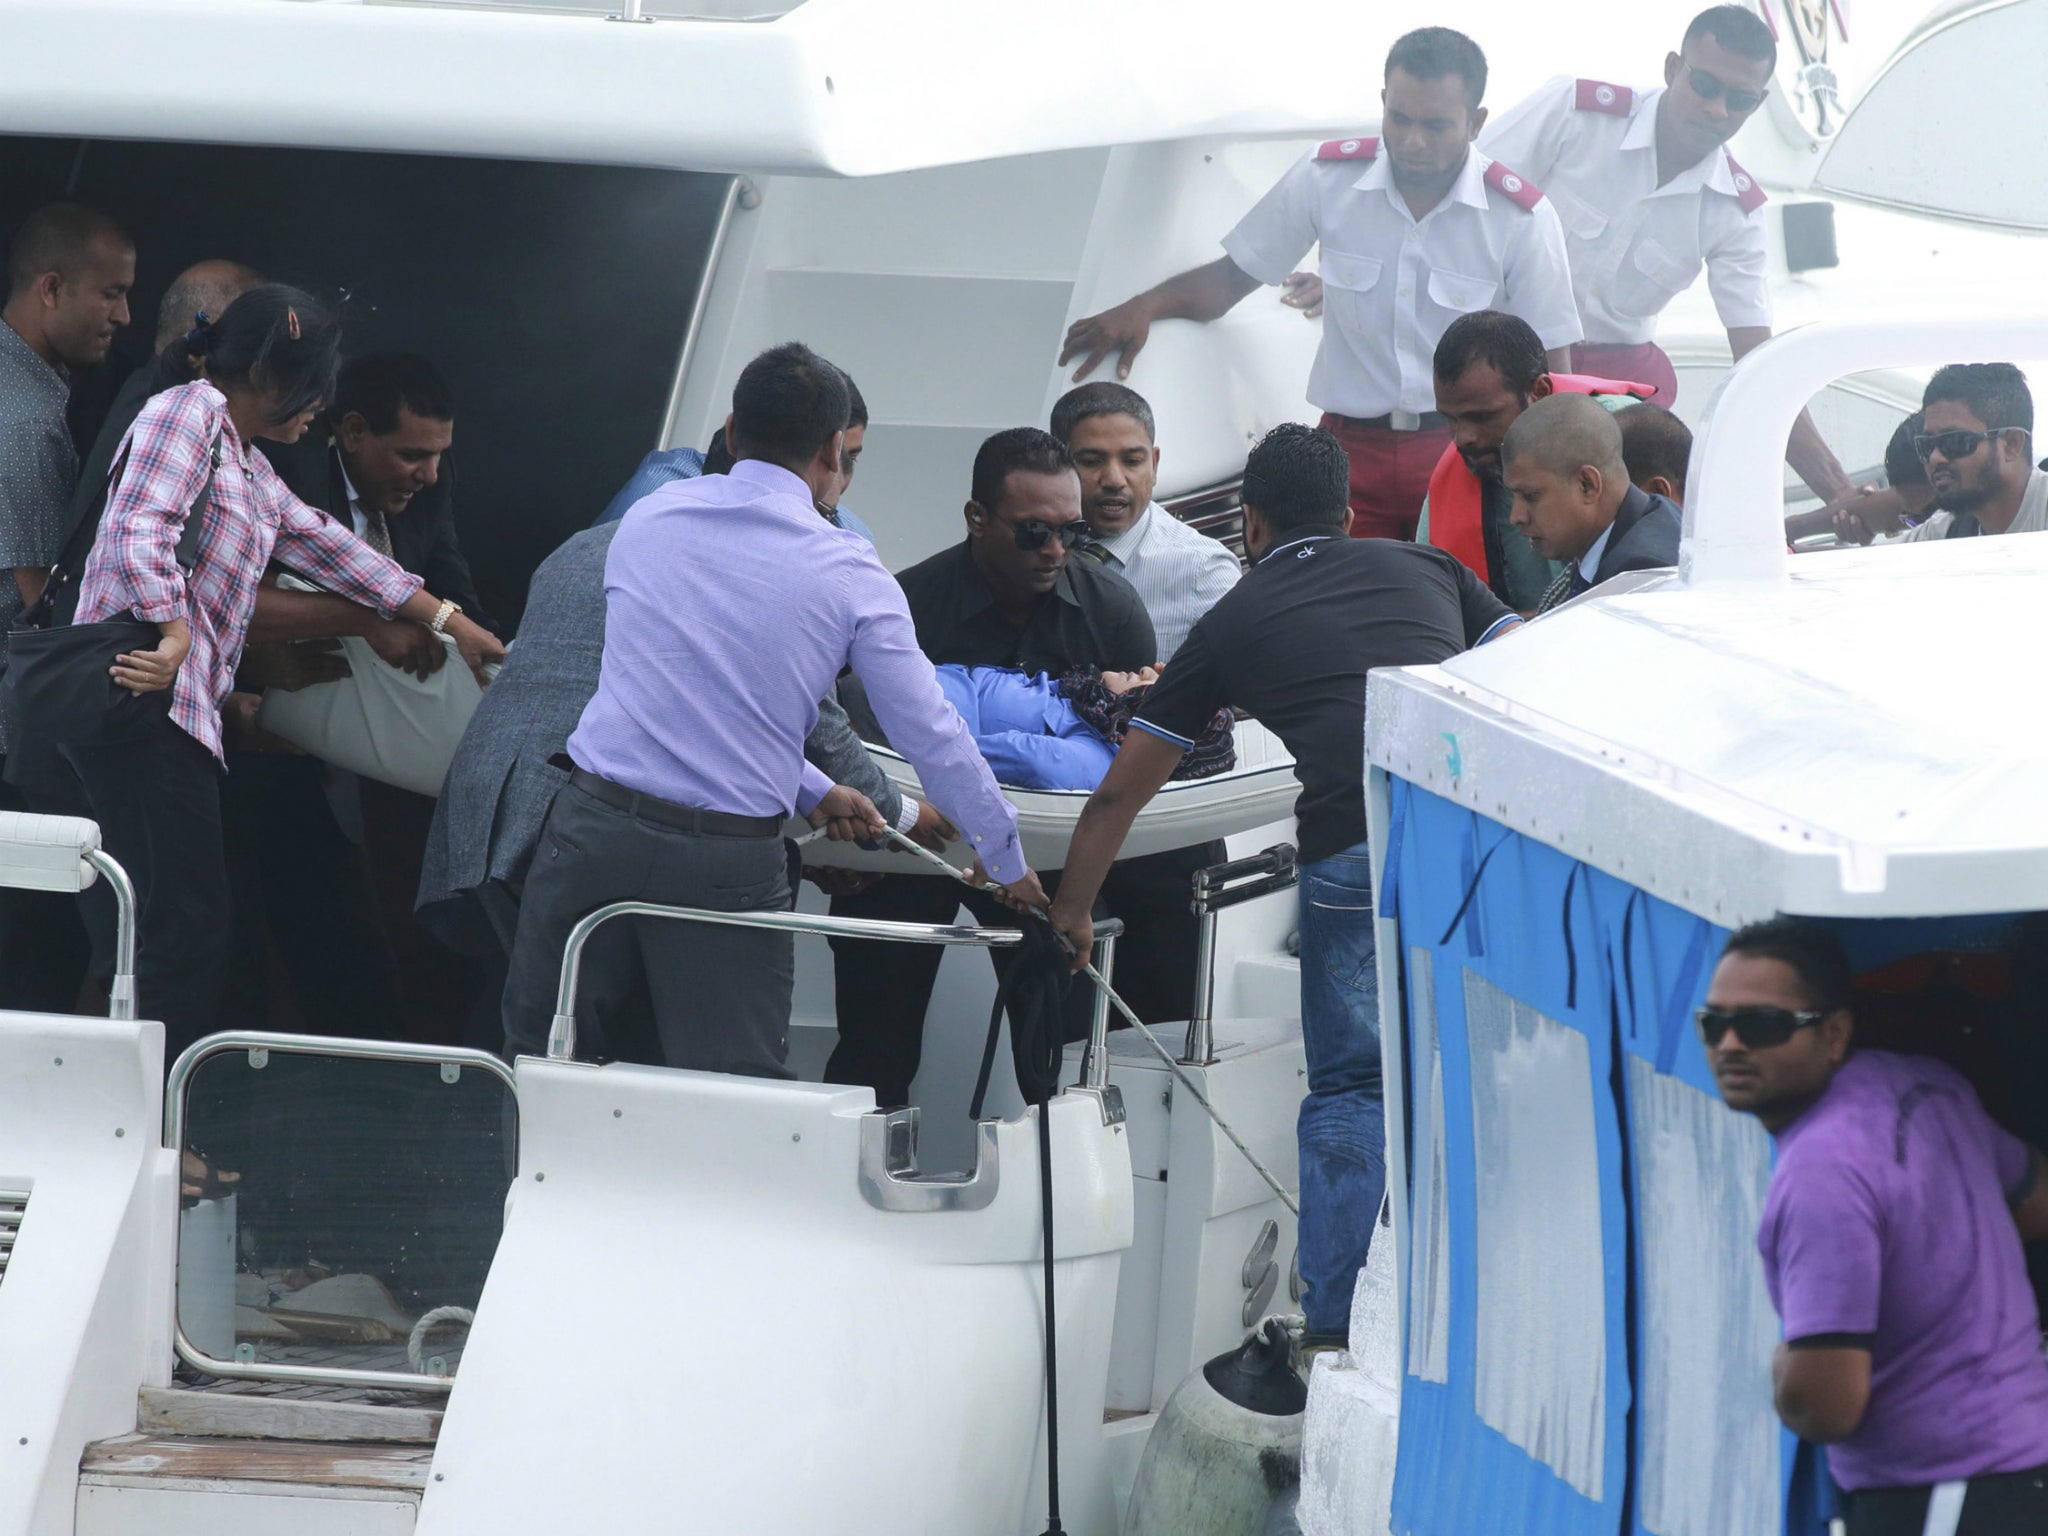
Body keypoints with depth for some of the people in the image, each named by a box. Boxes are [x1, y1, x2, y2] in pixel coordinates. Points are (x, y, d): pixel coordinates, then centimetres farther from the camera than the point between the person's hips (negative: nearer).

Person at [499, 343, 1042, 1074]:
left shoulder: (649, 517, 9)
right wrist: (1008, 862, 19)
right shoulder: (849, 576, -1)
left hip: (595, 822, 2)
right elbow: (932, 738, 3)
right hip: (729, 860, -2)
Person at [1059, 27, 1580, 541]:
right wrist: (1145, 307, -13)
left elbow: (1549, 369, 0)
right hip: (1351, 448, 1)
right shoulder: (1327, 178, -2)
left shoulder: (1523, 217, -6)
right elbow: (1232, 277, 6)